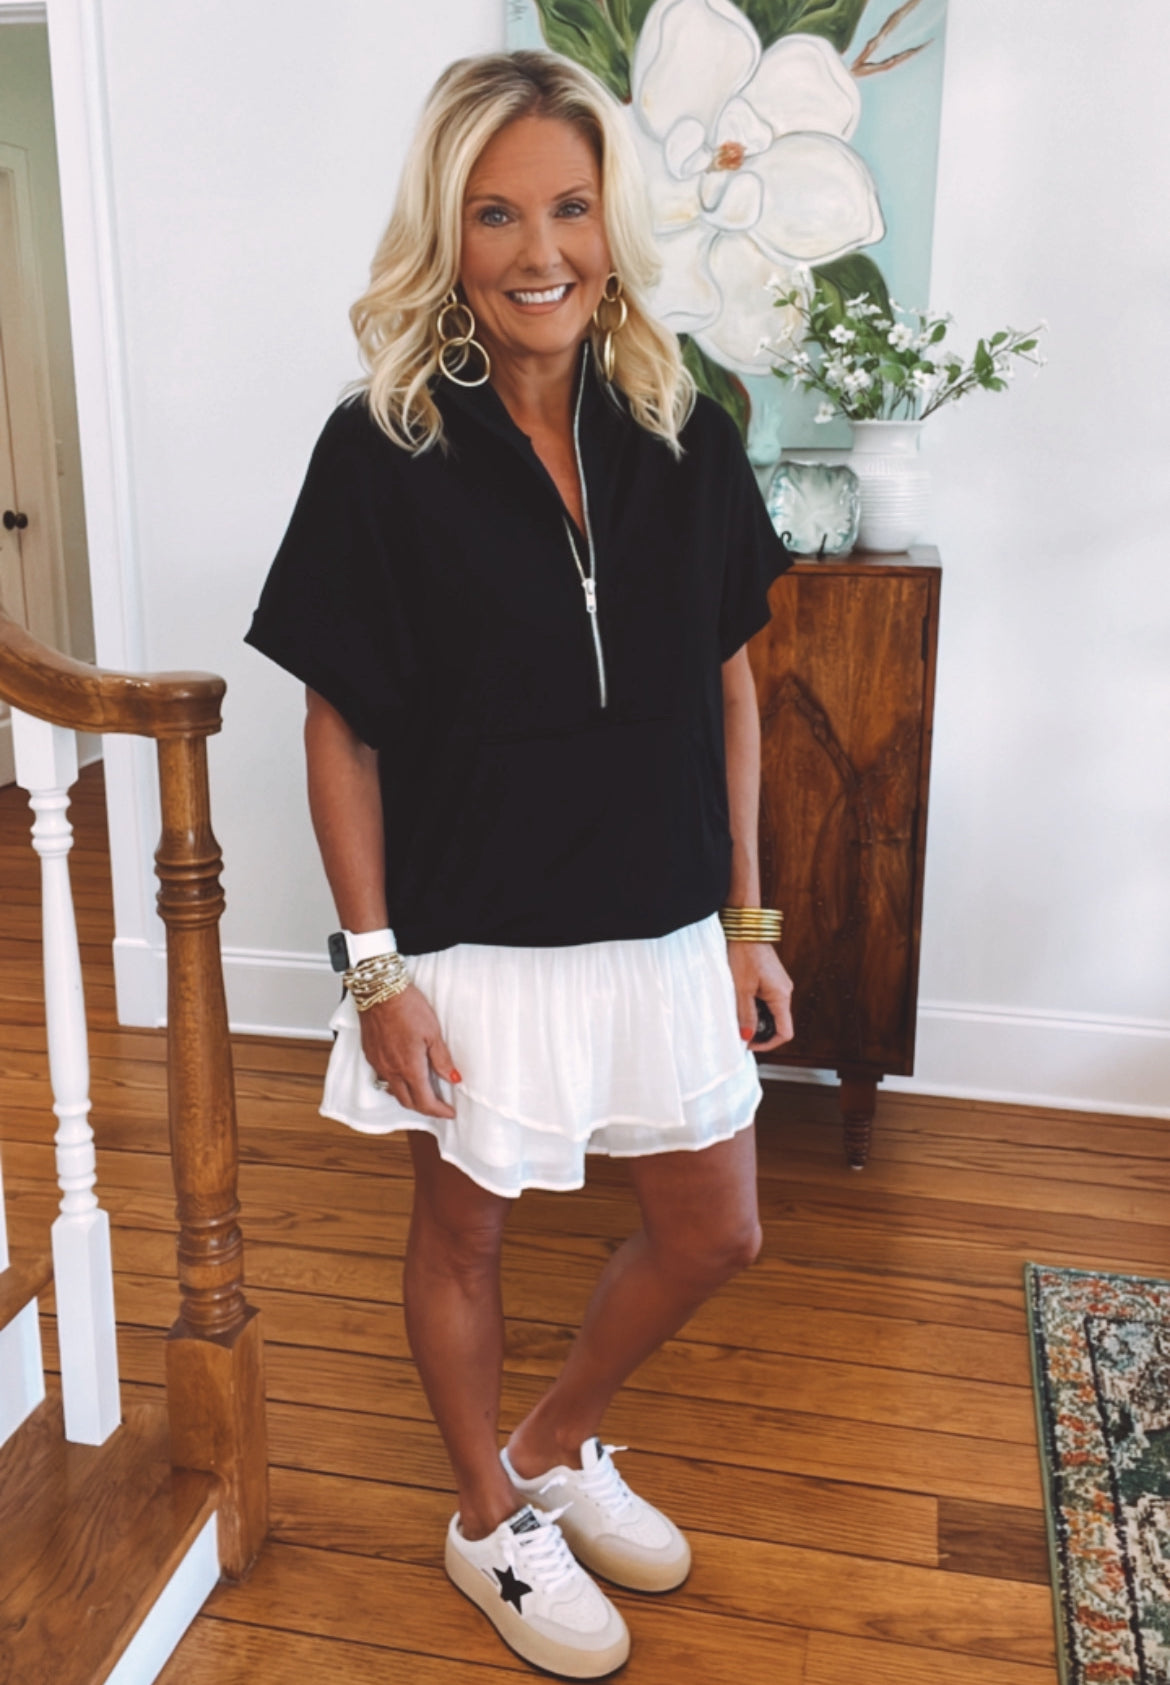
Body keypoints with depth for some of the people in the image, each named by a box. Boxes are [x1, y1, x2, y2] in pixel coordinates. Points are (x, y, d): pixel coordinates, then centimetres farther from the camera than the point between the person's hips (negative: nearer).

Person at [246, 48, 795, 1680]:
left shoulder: (684, 439, -2)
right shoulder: (383, 449, -12)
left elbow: (728, 689, 4)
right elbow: (342, 730, -9)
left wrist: (746, 920, 4)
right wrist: (374, 963, -11)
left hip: (661, 930, 5)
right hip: (473, 938, -4)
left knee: (713, 1234, 16)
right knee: (464, 1232, 15)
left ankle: (556, 1446, 44)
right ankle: (491, 1523, 42)